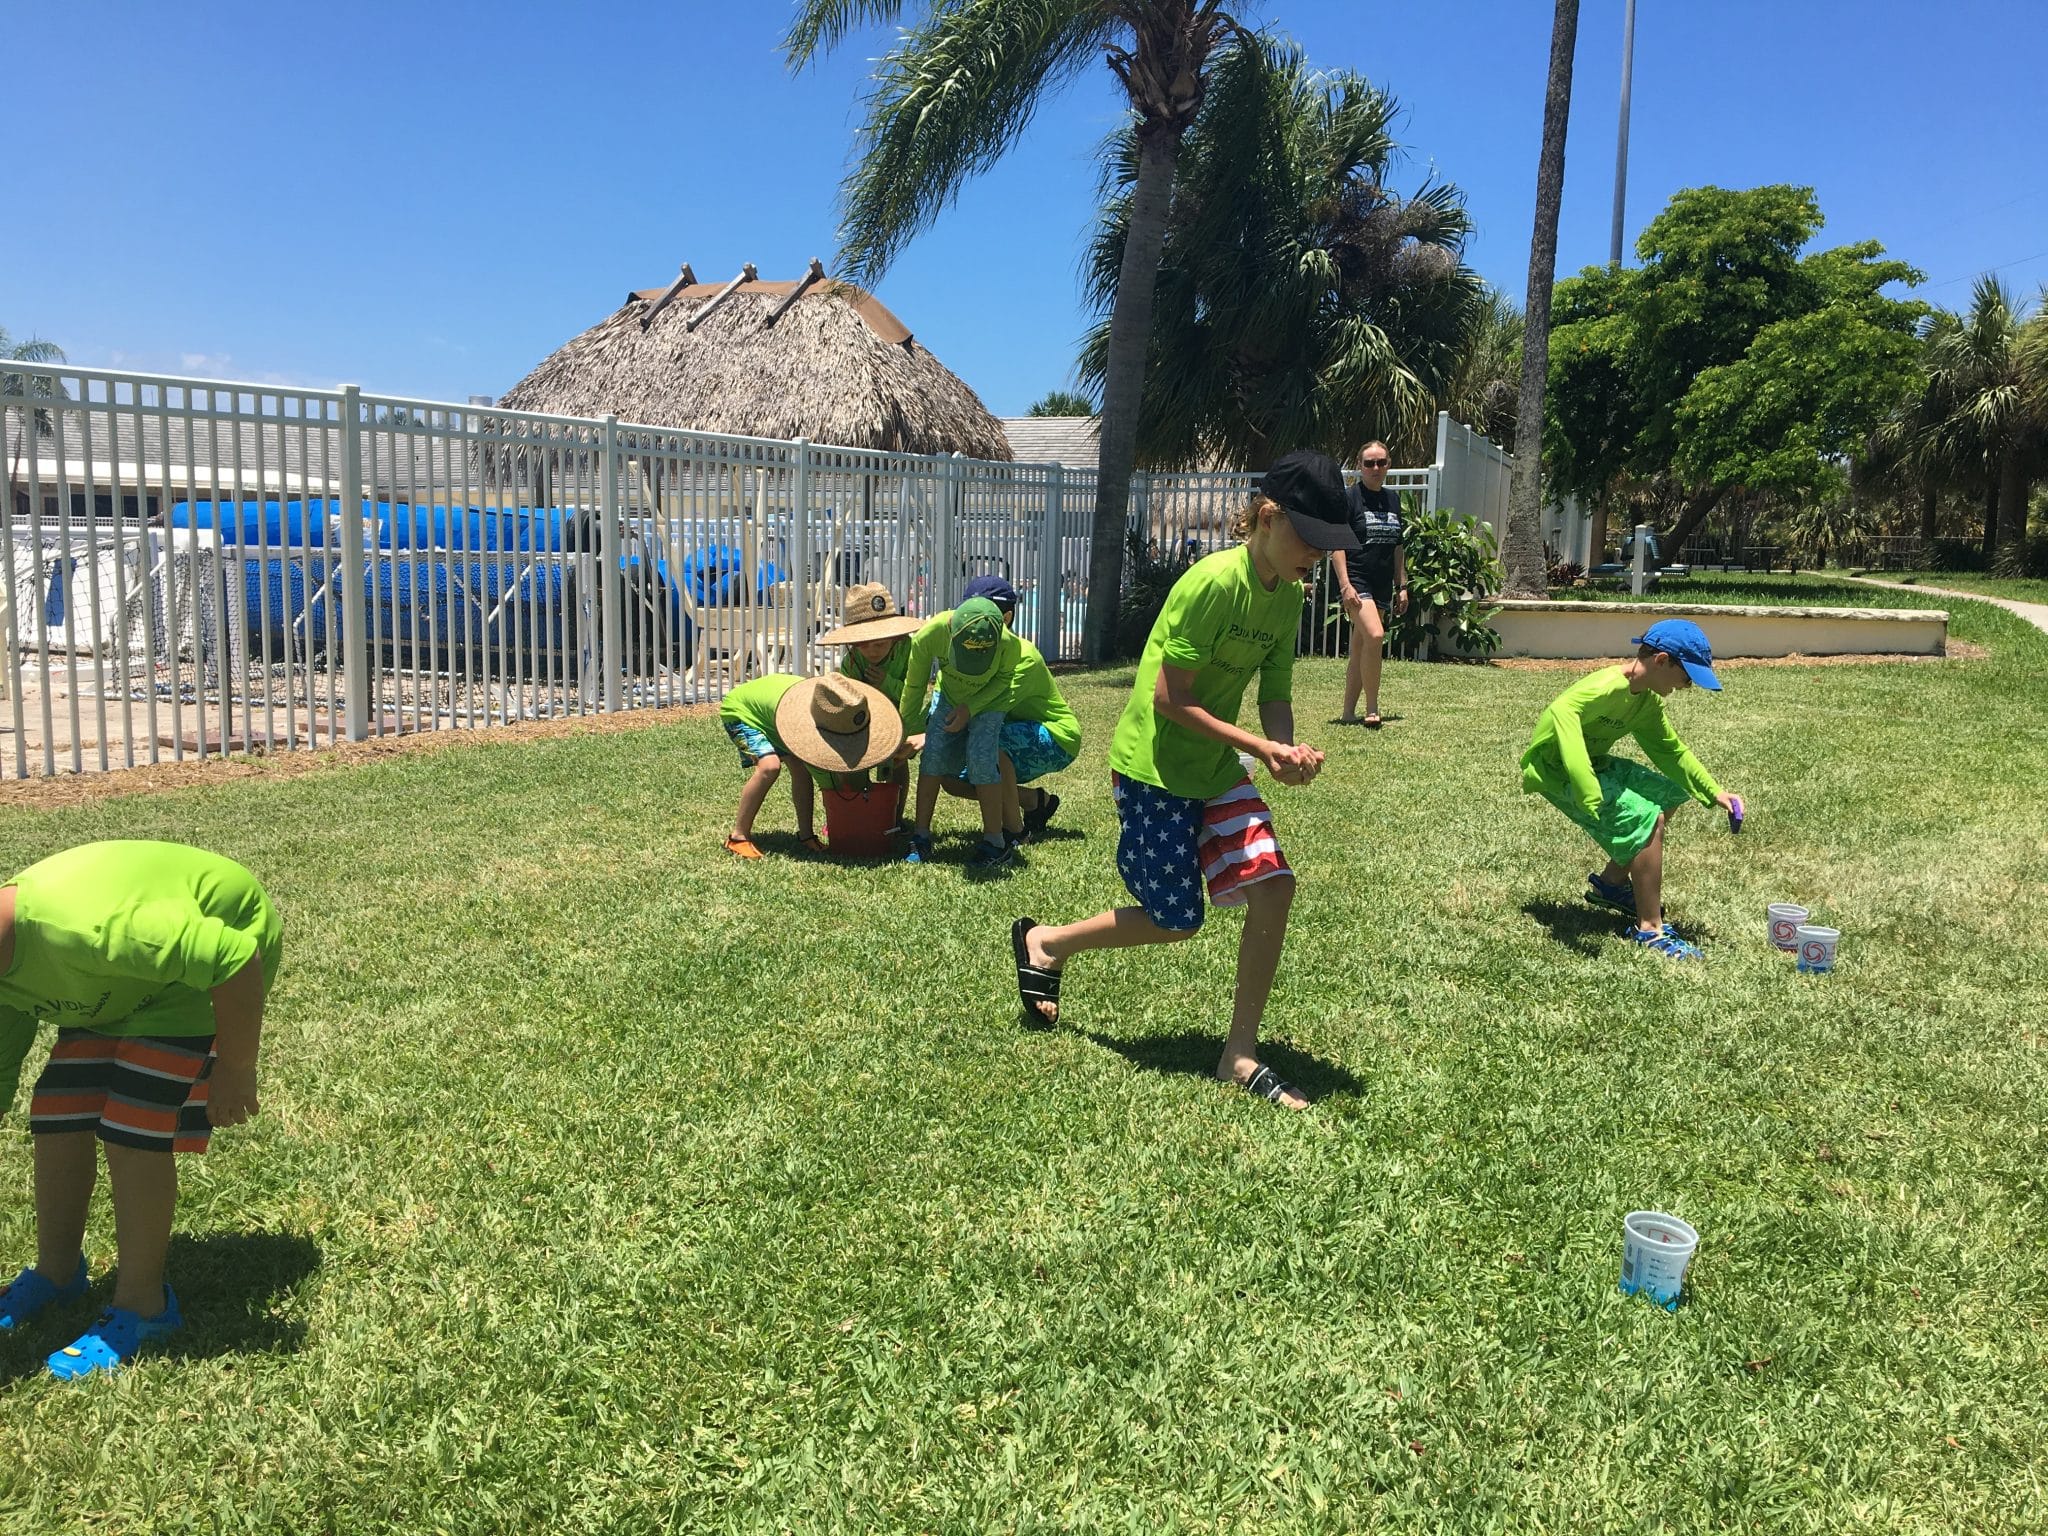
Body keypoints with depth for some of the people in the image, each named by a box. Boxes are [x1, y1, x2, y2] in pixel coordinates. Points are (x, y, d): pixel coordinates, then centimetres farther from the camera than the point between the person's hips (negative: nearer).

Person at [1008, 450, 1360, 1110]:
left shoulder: (1288, 597, 3)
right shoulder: (1213, 582, -22)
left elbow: (1275, 697, 5)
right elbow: (1170, 697, -21)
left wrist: (1289, 749, -16)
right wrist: (1259, 747, -23)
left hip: (1216, 770, 8)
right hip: (1154, 766, -7)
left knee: (1273, 886, -6)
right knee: (1175, 921, 1)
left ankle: (1240, 1055, 5)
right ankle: (1044, 943, 25)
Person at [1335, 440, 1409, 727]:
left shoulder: (1393, 499, 14)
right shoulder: (1350, 498, -4)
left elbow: (1397, 547, 19)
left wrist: (1402, 586, 16)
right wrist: (1345, 584, -17)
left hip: (1382, 585, 6)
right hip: (1356, 580, -6)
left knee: (1360, 649, 9)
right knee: (1374, 636, -24)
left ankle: (1348, 712, 15)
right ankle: (1372, 709, -13)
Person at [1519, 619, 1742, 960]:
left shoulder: (1648, 700, 4)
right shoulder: (1609, 687, -26)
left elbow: (1670, 750, 18)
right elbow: (1562, 712, -45)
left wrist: (1714, 792, 10)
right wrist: (1586, 789, -52)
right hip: (1557, 770, -10)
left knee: (1669, 794, 18)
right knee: (1647, 818, -21)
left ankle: (1611, 883, 26)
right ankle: (1649, 929, -11)